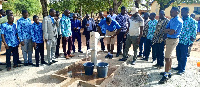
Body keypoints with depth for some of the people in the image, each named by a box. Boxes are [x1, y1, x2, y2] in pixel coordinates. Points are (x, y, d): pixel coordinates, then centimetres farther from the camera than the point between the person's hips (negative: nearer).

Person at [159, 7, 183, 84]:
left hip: (173, 40, -10)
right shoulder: (172, 20, 13)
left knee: (167, 57, -9)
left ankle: (166, 76, -3)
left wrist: (167, 31, -4)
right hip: (169, 39, 10)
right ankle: (168, 72, 30)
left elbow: (172, 32, -24)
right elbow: (165, 30, 6)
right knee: (169, 56, 17)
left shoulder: (177, 20, -17)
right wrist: (169, 30, -13)